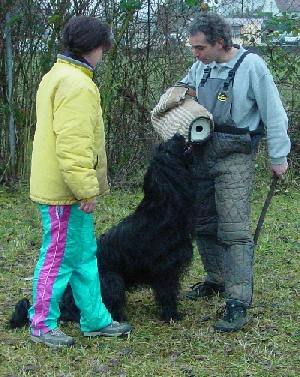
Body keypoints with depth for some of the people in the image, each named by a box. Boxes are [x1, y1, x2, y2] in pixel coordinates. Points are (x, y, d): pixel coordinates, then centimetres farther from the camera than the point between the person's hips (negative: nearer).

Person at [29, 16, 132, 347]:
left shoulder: (57, 76, 16)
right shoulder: (76, 85, -19)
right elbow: (73, 144, -25)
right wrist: (86, 188, -20)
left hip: (55, 184, 11)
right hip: (65, 191, -11)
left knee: (85, 255, 16)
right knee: (60, 256, 1)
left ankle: (95, 319, 24)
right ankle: (42, 325, 13)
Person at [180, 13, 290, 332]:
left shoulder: (251, 66, -11)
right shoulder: (200, 67, 7)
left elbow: (273, 113, -7)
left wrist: (278, 156, -4)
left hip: (234, 159, -7)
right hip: (200, 155, 7)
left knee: (234, 231, -11)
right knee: (204, 224, 15)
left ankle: (238, 303, -9)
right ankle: (217, 280, 35)